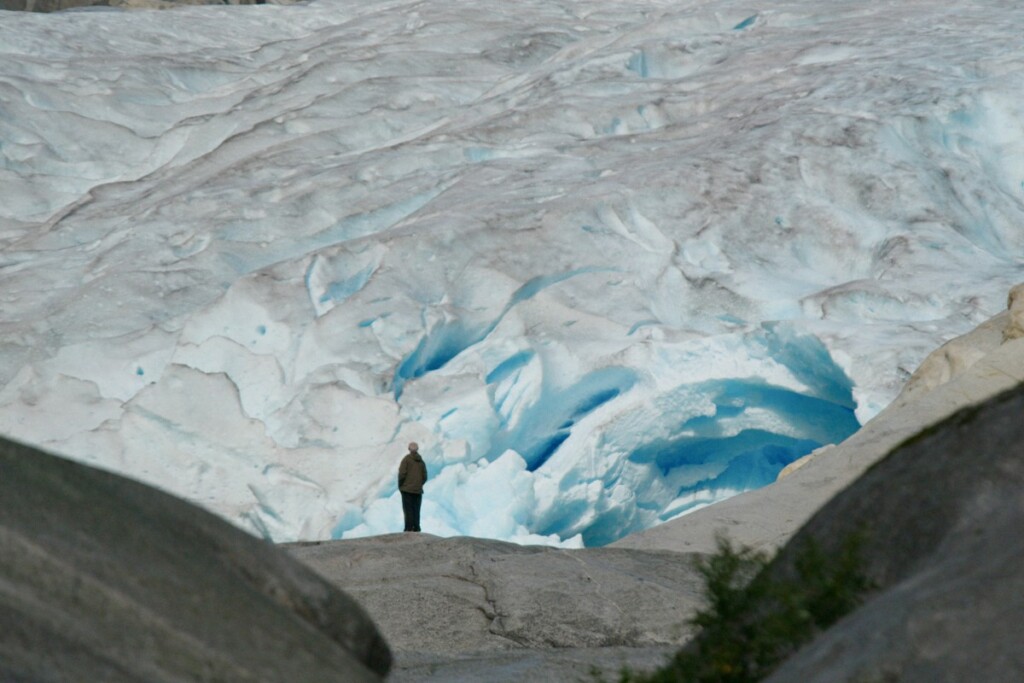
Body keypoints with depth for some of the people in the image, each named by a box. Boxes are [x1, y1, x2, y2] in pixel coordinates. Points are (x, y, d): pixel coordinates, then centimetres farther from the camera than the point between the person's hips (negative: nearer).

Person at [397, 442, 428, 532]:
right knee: (416, 510, 7)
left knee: (408, 509, -5)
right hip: (418, 490, 4)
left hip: (407, 489, -4)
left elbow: (402, 474, -12)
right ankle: (416, 528, 3)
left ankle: (409, 528, -12)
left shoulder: (406, 459, -5)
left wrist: (400, 485, 0)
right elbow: (424, 476, 8)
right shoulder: (421, 461, 9)